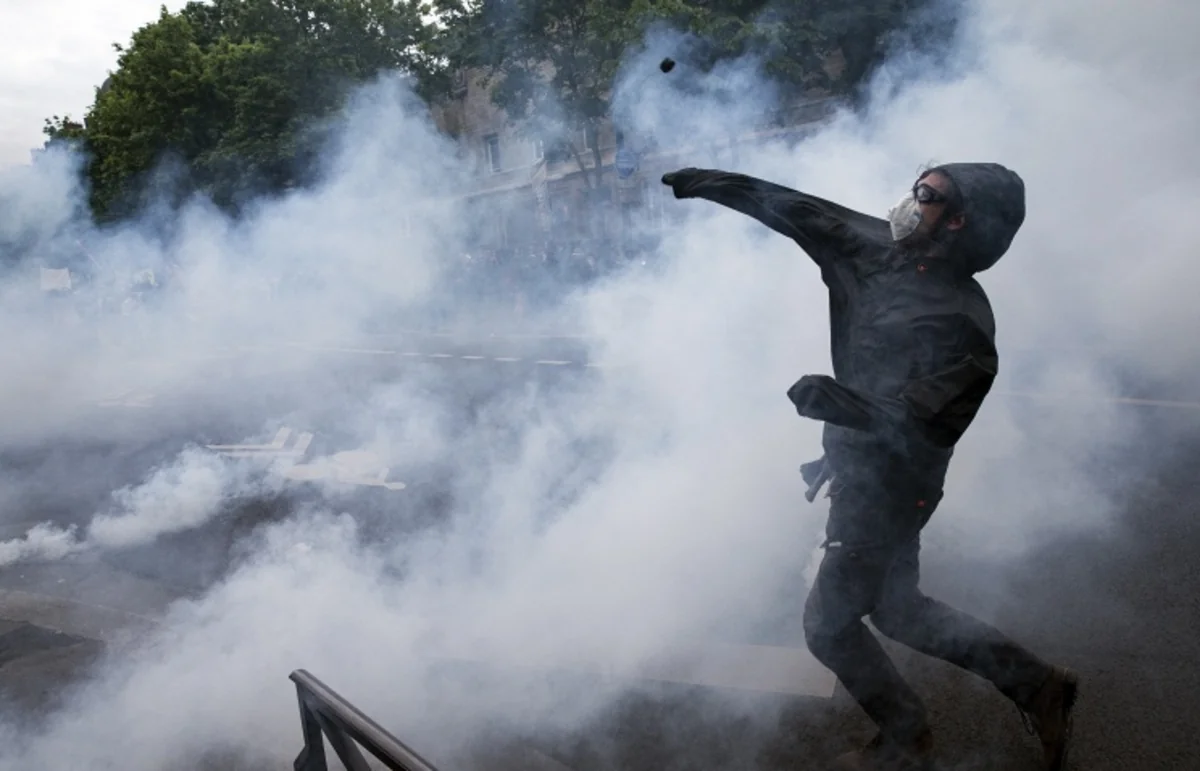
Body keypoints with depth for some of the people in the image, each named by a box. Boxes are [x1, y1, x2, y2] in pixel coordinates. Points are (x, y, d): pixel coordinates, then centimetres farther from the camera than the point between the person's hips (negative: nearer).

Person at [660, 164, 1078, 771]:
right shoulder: (886, 252, -3)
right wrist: (719, 183, 4)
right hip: (860, 474, 8)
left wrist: (839, 402, -44)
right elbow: (805, 214, 4)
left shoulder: (960, 324, -25)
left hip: (884, 492, -8)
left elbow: (923, 430, -30)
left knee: (828, 624, 8)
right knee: (894, 609, 23)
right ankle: (1034, 683, 35)